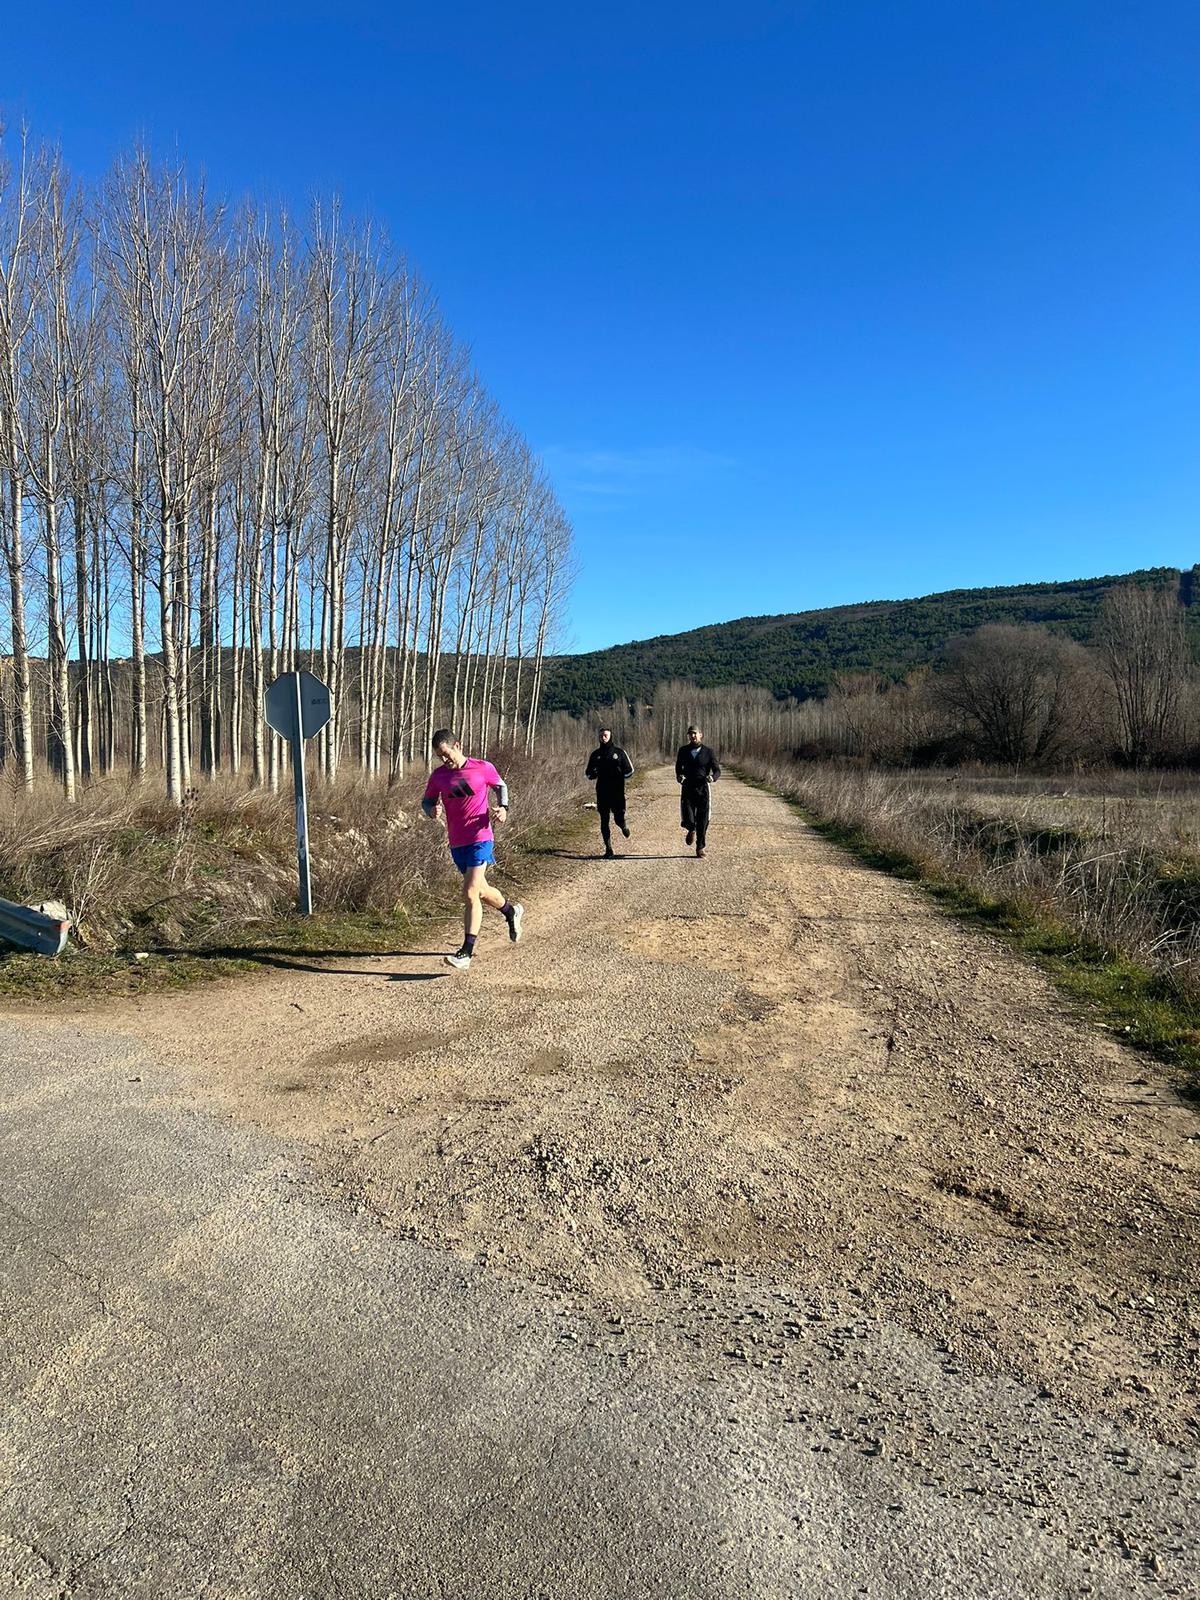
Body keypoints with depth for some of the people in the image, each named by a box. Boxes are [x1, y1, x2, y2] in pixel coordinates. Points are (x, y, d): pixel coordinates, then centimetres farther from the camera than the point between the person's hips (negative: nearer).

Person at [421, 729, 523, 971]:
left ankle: (466, 953, -13)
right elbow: (427, 800, 14)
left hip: (480, 839, -5)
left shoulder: (483, 768, -5)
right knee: (481, 891, 19)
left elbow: (500, 786, 11)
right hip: (456, 842, 5)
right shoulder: (438, 775, 3)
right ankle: (511, 912, 49)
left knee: (470, 894, -15)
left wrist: (503, 807, -7)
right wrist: (431, 810, -9)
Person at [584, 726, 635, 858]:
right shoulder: (595, 754, 7)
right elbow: (588, 774, 12)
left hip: (617, 792, -2)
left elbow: (629, 771, 3)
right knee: (604, 821, 1)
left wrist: (619, 772, -17)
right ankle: (608, 850, 8)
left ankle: (623, 827, 34)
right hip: (602, 793, 2)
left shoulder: (619, 752, 0)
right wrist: (593, 773, -11)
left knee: (618, 818, -4)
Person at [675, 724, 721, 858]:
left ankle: (700, 848, 16)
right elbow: (678, 767, 20)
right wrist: (679, 776, -3)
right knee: (687, 820, -11)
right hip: (687, 788, 1)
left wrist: (713, 777, -19)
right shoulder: (683, 750, 6)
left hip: (702, 788, -1)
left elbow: (717, 770, 3)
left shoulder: (707, 752, 2)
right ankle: (692, 830, 26)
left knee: (703, 821, 0)